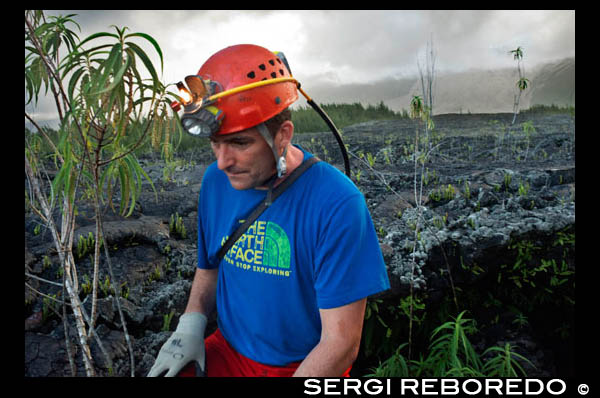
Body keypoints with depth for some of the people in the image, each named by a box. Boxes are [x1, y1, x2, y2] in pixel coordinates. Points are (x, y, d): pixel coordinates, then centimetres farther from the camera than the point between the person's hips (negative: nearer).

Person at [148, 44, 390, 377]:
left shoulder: (336, 204, -22)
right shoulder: (215, 181, -2)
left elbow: (340, 344, -18)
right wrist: (191, 325, -4)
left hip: (304, 364, -4)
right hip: (227, 353, 5)